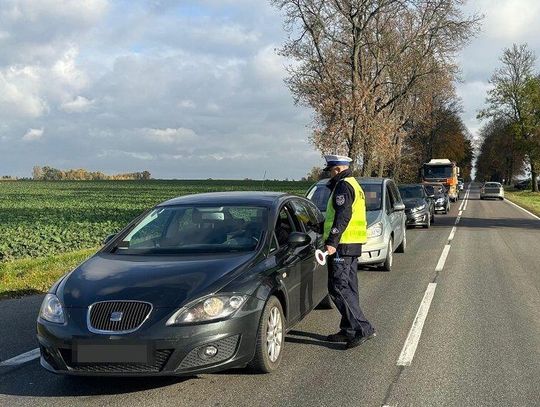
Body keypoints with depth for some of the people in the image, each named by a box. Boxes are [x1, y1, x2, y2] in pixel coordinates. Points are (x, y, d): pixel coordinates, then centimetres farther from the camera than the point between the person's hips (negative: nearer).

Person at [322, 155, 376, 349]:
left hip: (342, 245, -11)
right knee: (349, 287, 13)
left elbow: (342, 216, -23)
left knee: (338, 288, -10)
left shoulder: (343, 186, -12)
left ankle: (363, 328, -14)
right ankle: (348, 330, 18)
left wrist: (332, 242, -27)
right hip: (354, 245, 11)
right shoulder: (354, 185, 21)